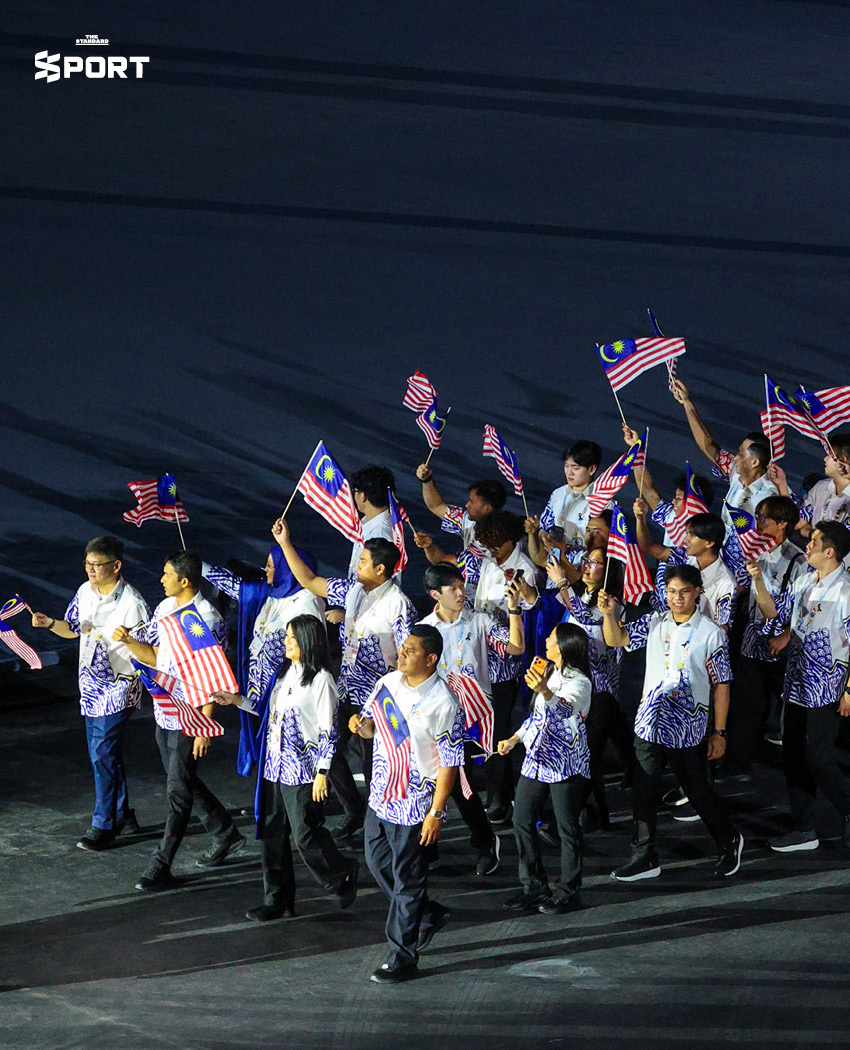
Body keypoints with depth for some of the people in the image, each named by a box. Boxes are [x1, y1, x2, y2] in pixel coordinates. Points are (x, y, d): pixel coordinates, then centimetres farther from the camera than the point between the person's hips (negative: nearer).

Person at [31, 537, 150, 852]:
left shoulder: (132, 603, -18)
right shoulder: (86, 592, 3)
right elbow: (72, 628, 16)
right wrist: (50, 623, -3)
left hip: (119, 688, -8)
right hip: (91, 684, 8)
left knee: (103, 755, -9)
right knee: (102, 753, 14)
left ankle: (103, 826, -1)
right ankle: (122, 815, 28)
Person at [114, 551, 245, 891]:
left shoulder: (208, 621, -19)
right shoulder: (165, 608, 6)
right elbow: (154, 656, 15)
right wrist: (128, 639, -4)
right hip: (165, 713, 9)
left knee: (178, 790, -3)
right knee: (183, 782, 19)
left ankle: (160, 867, 0)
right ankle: (226, 834, 38)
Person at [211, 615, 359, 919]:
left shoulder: (321, 680, -12)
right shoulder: (284, 673, 12)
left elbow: (329, 729, -13)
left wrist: (322, 772, -15)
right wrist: (237, 700, 14)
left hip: (303, 770, -8)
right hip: (275, 766, 8)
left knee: (306, 834, -4)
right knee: (272, 833, 8)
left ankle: (343, 877, 20)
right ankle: (278, 901, 15)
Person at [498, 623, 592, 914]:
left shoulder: (578, 682, -13)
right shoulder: (550, 674, 14)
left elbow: (563, 708, -34)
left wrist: (544, 691, -53)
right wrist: (515, 738, 22)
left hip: (566, 764, -9)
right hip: (537, 758, 9)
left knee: (567, 828, -2)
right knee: (522, 822, 8)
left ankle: (568, 892, 7)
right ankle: (535, 888, 18)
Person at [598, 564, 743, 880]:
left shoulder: (711, 634, -8)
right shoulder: (655, 623, 4)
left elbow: (721, 685, -5)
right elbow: (617, 639, 5)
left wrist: (719, 733, -5)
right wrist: (609, 613, -16)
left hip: (687, 730, -4)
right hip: (649, 723, 4)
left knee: (697, 790, 7)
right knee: (643, 791, 7)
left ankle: (729, 842, 30)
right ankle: (644, 858, 17)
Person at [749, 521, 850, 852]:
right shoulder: (804, 583, 9)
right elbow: (773, 611, 16)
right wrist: (759, 581, 1)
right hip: (797, 685, 8)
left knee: (817, 756, -8)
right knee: (793, 758, 10)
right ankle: (804, 829, 17)